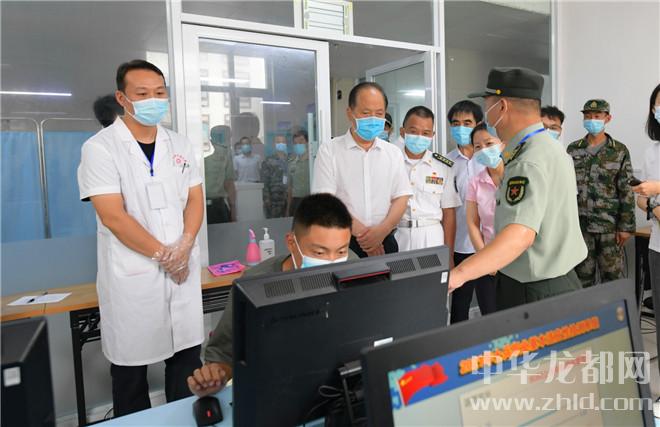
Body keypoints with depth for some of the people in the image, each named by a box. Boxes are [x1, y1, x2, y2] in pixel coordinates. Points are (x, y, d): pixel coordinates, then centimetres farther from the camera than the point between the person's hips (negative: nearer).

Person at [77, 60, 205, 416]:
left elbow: (195, 199, 7)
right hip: (132, 274, -4)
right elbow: (113, 216, -14)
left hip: (183, 268, 4)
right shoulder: (100, 148, -7)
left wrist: (185, 245, -10)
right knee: (131, 363, 10)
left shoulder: (180, 145, 8)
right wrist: (163, 255, -12)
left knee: (187, 354, 12)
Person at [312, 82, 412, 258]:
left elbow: (401, 197, 3)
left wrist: (382, 230, -14)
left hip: (385, 242, 3)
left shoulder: (394, 153, 8)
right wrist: (361, 232, -16)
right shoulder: (329, 151, -3)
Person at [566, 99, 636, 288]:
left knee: (613, 276, 4)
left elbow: (626, 191, -1)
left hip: (610, 225, -1)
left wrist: (626, 226, -6)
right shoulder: (573, 150, 6)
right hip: (580, 224, 2)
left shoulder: (619, 151, 1)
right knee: (583, 276, 9)